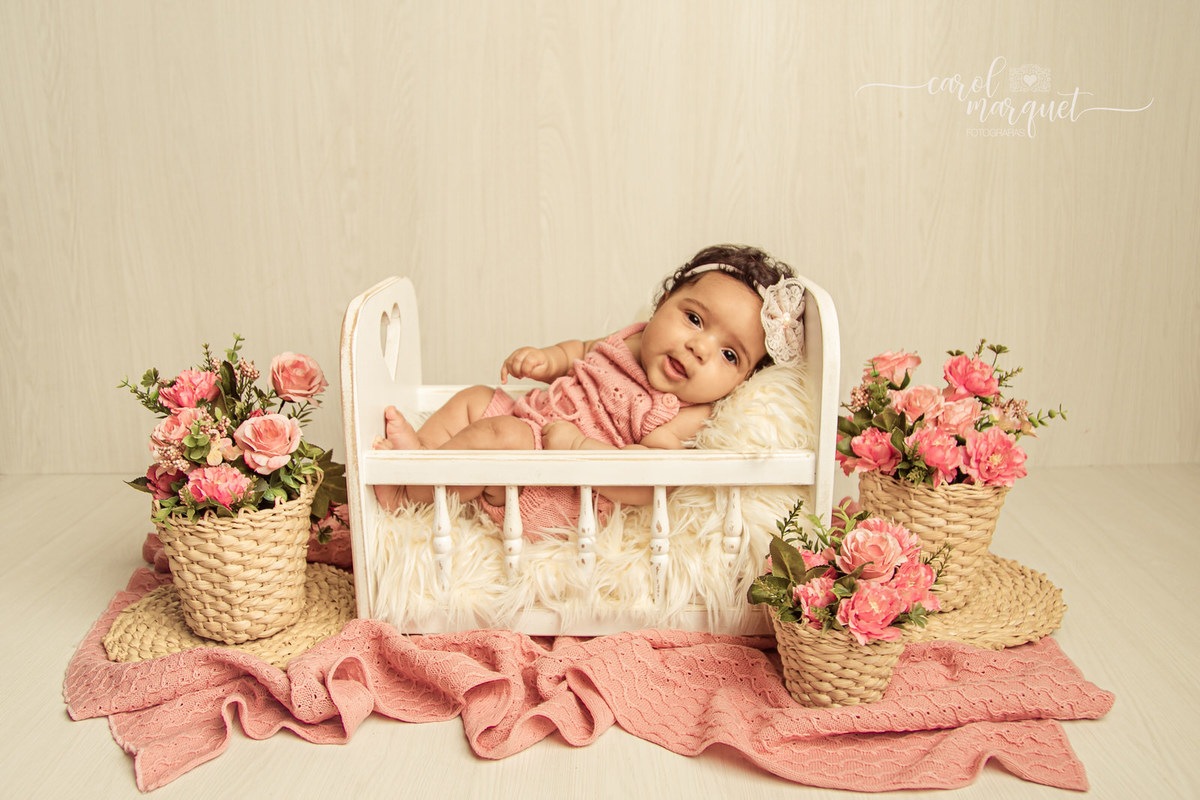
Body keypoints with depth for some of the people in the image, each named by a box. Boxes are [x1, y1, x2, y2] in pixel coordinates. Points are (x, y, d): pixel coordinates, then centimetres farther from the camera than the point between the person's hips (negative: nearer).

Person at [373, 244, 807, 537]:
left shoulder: (687, 420, -19)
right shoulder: (631, 340, 4)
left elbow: (645, 483, -32)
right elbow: (580, 352, 23)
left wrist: (575, 446, -36)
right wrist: (546, 359, 1)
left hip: (550, 502, -9)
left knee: (500, 434, -30)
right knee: (475, 398, 14)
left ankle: (409, 492, -14)